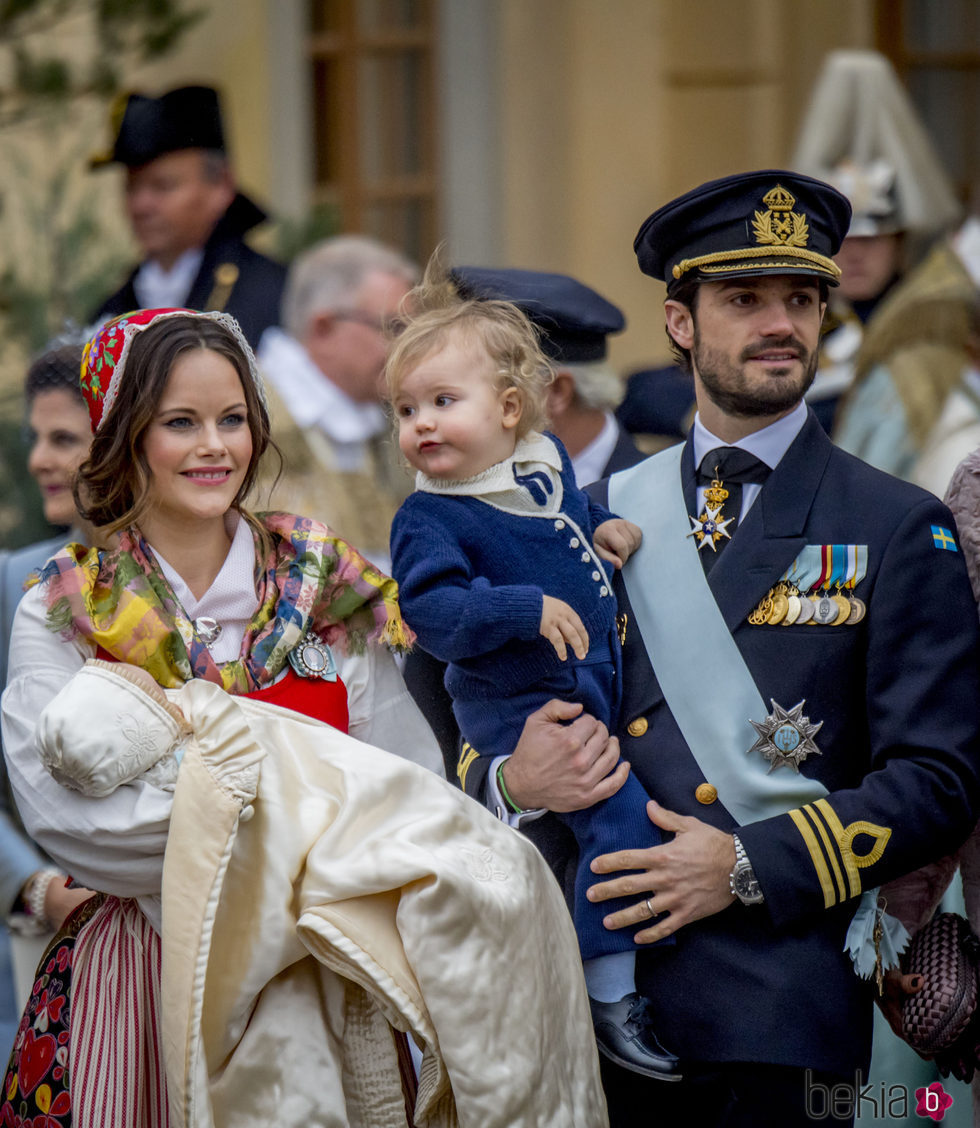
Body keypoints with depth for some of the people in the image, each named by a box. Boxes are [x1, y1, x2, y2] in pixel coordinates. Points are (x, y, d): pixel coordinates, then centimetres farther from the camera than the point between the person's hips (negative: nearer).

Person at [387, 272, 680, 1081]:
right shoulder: (429, 519, -17)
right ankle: (609, 994, -14)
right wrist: (528, 609, -34)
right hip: (519, 706, -8)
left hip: (588, 690, 8)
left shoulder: (546, 459, 4)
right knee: (624, 816, -20)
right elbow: (432, 609, -27)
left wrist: (601, 527, 4)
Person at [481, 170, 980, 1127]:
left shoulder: (898, 530, 3)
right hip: (601, 991, 3)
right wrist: (516, 780, -8)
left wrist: (751, 867, -14)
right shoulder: (602, 517, 13)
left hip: (781, 1010, -3)